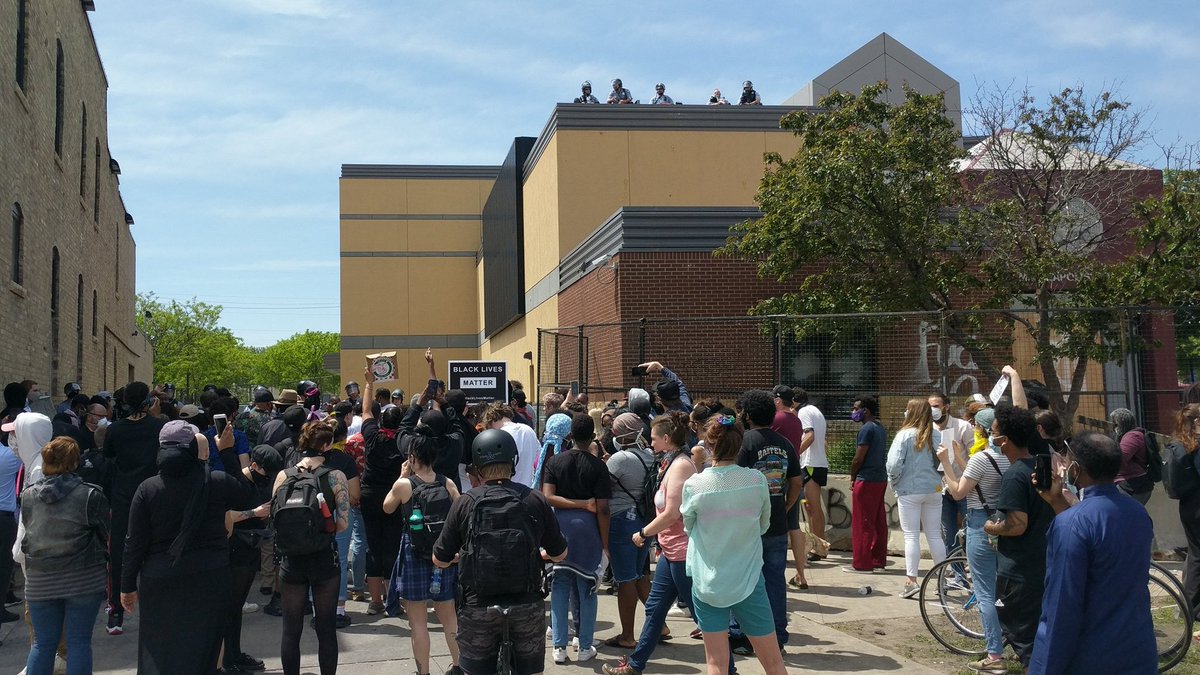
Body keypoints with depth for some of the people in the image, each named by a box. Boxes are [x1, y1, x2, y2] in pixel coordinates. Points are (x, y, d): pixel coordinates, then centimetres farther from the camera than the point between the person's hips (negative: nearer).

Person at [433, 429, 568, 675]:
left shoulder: (465, 503, -7)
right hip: (527, 606, 1)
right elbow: (560, 554, 5)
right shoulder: (536, 500, -5)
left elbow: (440, 560, 1)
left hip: (478, 608, 0)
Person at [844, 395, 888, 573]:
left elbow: (858, 458, -17)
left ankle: (862, 564, -2)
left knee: (862, 523, -4)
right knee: (879, 522, 13)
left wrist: (852, 477, -2)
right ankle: (879, 560, 18)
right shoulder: (880, 428, 15)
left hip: (866, 480, -10)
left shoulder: (867, 429, -15)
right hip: (880, 478, 10)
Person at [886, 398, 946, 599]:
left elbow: (894, 465, -16)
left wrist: (894, 482, 2)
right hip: (933, 490, 4)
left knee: (911, 536, 1)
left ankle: (911, 581, -2)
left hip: (909, 491, -4)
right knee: (934, 535, 13)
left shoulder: (904, 435, -12)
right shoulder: (936, 435, 0)